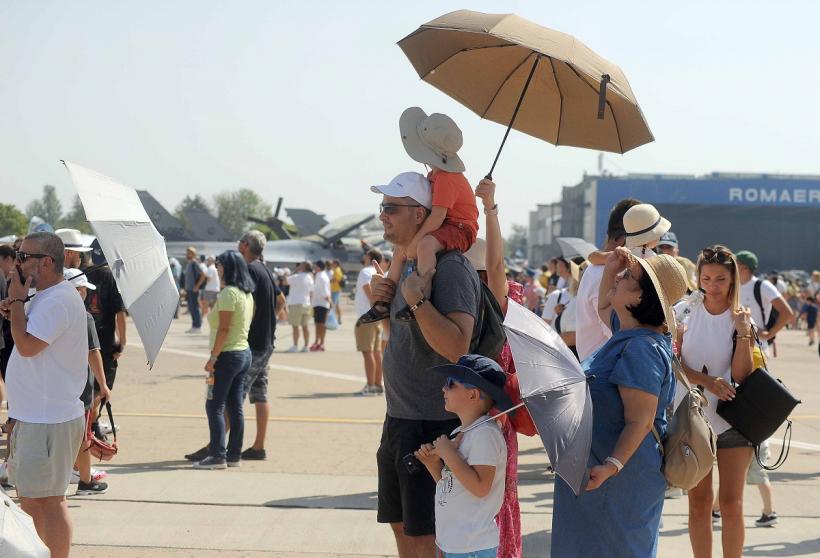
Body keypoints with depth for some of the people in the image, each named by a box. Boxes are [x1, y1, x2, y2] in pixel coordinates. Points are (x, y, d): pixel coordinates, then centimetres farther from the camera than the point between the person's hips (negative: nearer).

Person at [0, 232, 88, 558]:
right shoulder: (45, 298, 15)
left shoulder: (58, 301, -18)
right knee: (28, 497, 17)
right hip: (33, 415, 11)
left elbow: (27, 346, -25)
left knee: (48, 499, -4)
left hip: (50, 420, -11)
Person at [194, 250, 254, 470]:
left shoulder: (228, 293, -15)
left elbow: (224, 328, -20)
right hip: (244, 352, 9)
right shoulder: (247, 294, 13)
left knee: (214, 406, -5)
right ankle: (234, 455, 12)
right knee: (235, 406, 10)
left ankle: (217, 456, -7)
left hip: (228, 355, -9)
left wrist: (213, 357, -18)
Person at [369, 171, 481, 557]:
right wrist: (383, 297, 6)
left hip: (433, 425, -10)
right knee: (401, 525, 18)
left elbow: (456, 346, -28)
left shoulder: (449, 268, -18)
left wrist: (416, 299, -29)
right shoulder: (407, 263, 11)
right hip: (399, 420, 10)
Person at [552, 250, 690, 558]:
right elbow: (602, 305, 30)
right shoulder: (627, 336, 7)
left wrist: (612, 465, -37)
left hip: (619, 479, -10)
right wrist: (609, 268, 14)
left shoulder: (641, 348, -23)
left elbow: (640, 422, -27)